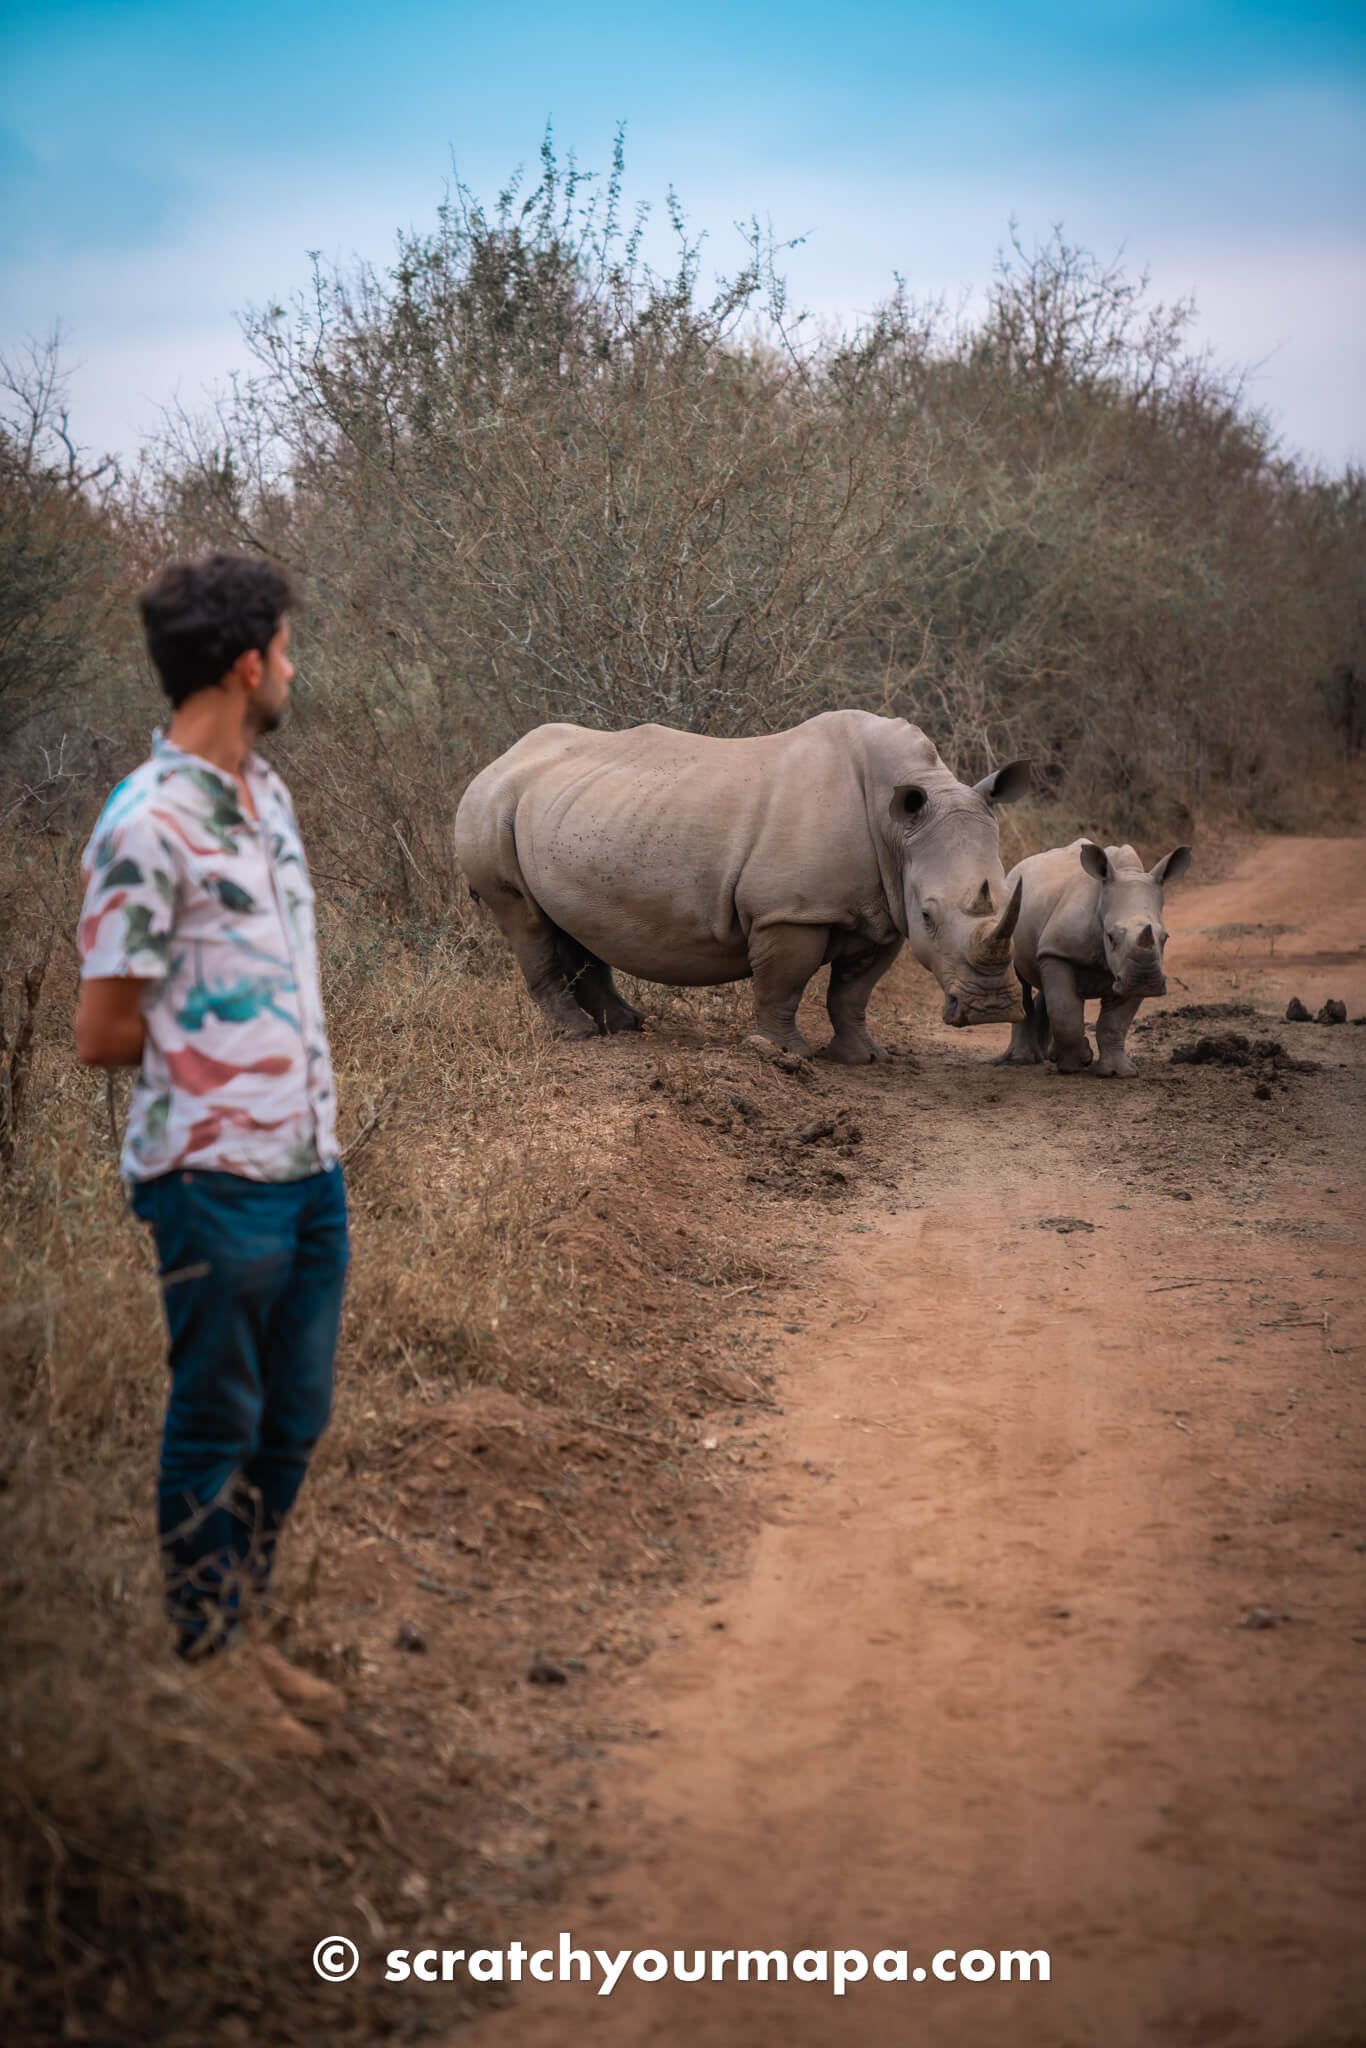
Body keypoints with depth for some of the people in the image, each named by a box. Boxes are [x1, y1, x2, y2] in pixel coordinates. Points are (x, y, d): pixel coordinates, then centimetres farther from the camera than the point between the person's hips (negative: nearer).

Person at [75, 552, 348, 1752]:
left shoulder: (267, 796, 10)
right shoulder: (148, 828, -18)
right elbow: (103, 1034, -13)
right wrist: (210, 1030, 0)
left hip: (311, 1166, 8)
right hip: (217, 1179, -8)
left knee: (292, 1423, 16)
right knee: (216, 1432, 5)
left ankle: (243, 1635, 31)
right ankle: (202, 1667, 20)